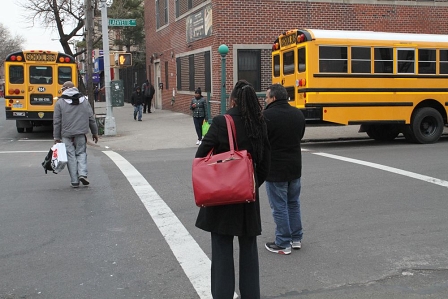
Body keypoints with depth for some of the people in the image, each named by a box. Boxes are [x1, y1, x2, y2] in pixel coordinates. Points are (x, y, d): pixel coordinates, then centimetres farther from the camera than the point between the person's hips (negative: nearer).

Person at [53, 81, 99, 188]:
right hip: (81, 133, 2)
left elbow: (57, 121, -3)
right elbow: (91, 118, 8)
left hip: (67, 135, -2)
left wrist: (56, 137, 2)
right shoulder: (84, 100, 7)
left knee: (71, 156, 4)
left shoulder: (60, 102, -2)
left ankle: (75, 181, 4)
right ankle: (82, 174, -6)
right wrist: (95, 132, 15)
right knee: (81, 153, 14)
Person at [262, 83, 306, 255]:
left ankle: (283, 244, 11)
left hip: (275, 168, -7)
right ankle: (296, 239, 27)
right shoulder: (298, 114, 4)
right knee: (294, 203, 19)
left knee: (279, 207, 3)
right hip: (295, 167, 7)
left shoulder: (267, 115, -19)